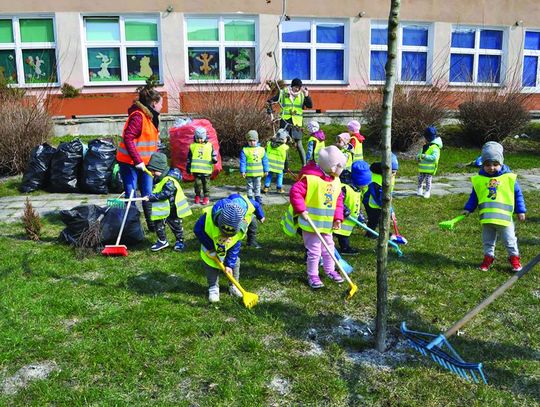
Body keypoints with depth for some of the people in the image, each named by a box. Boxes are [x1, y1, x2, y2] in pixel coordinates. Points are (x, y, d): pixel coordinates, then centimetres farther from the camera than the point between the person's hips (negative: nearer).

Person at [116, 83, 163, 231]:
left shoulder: (151, 117, 11)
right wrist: (137, 161, -27)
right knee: (130, 195, -1)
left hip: (144, 163, 9)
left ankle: (152, 224, 20)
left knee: (148, 195, 12)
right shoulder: (138, 116, -18)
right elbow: (127, 138, -25)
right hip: (129, 162, -9)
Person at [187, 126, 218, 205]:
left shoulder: (209, 145, 4)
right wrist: (188, 167, 11)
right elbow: (189, 158, 12)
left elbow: (213, 154, 12)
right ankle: (197, 196, 18)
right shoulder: (193, 146, 6)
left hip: (206, 170, -1)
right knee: (197, 183, 5)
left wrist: (214, 159, -10)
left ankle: (206, 197, 13)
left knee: (206, 184, 5)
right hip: (196, 169, 1)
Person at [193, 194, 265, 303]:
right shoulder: (209, 217, -46)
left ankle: (234, 286, 21)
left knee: (235, 261, 2)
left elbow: (235, 245, -26)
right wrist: (211, 248, -26)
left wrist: (229, 264, -26)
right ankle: (213, 288, 9)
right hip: (211, 239, -1)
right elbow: (198, 230, -26)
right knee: (211, 262, -7)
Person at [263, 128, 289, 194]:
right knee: (279, 176, 12)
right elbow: (286, 159, -3)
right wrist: (286, 167, 6)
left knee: (269, 176, 15)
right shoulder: (285, 148, -9)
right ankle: (279, 188, 15)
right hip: (279, 166, -3)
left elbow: (266, 154, 11)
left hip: (269, 164, 3)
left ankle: (266, 187, 15)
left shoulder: (269, 144, 2)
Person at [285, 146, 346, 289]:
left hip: (327, 224, 7)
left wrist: (338, 218, 2)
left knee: (329, 248, 19)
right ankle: (312, 275, 18)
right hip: (311, 223, -7)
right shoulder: (310, 178, -21)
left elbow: (339, 201, 11)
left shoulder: (336, 181, 5)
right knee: (314, 250, 2)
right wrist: (301, 210, -25)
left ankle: (330, 270, 39)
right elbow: (295, 192, -23)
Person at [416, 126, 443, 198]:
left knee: (428, 181, 0)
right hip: (422, 168, 8)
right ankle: (420, 190, 31)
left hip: (429, 168, -8)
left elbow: (434, 157, -27)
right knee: (420, 179, 15)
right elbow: (420, 153, 19)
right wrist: (418, 157, -4)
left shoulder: (434, 147, -15)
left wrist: (425, 156, -33)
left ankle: (427, 192, 11)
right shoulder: (425, 146, 11)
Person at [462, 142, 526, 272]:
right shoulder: (479, 179, 0)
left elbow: (518, 194, 2)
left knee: (509, 240, 10)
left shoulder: (509, 177, -5)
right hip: (486, 218, 2)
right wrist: (468, 209, 3)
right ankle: (488, 257, 28)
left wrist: (520, 211, 2)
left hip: (504, 217, -2)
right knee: (488, 241, 14)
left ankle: (514, 257, 28)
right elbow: (474, 196, 9)